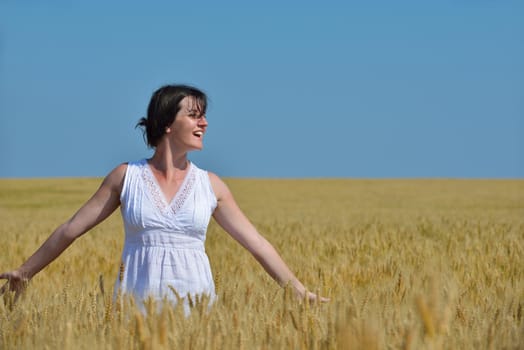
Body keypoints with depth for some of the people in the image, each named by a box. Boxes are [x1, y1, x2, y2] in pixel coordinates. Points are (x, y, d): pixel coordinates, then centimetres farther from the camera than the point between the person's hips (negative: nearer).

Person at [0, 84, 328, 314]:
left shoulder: (211, 185, 5)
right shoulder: (126, 176, 2)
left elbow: (257, 243, 8)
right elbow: (71, 230, 7)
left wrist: (301, 292, 6)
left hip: (194, 302, 1)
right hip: (137, 302, -1)